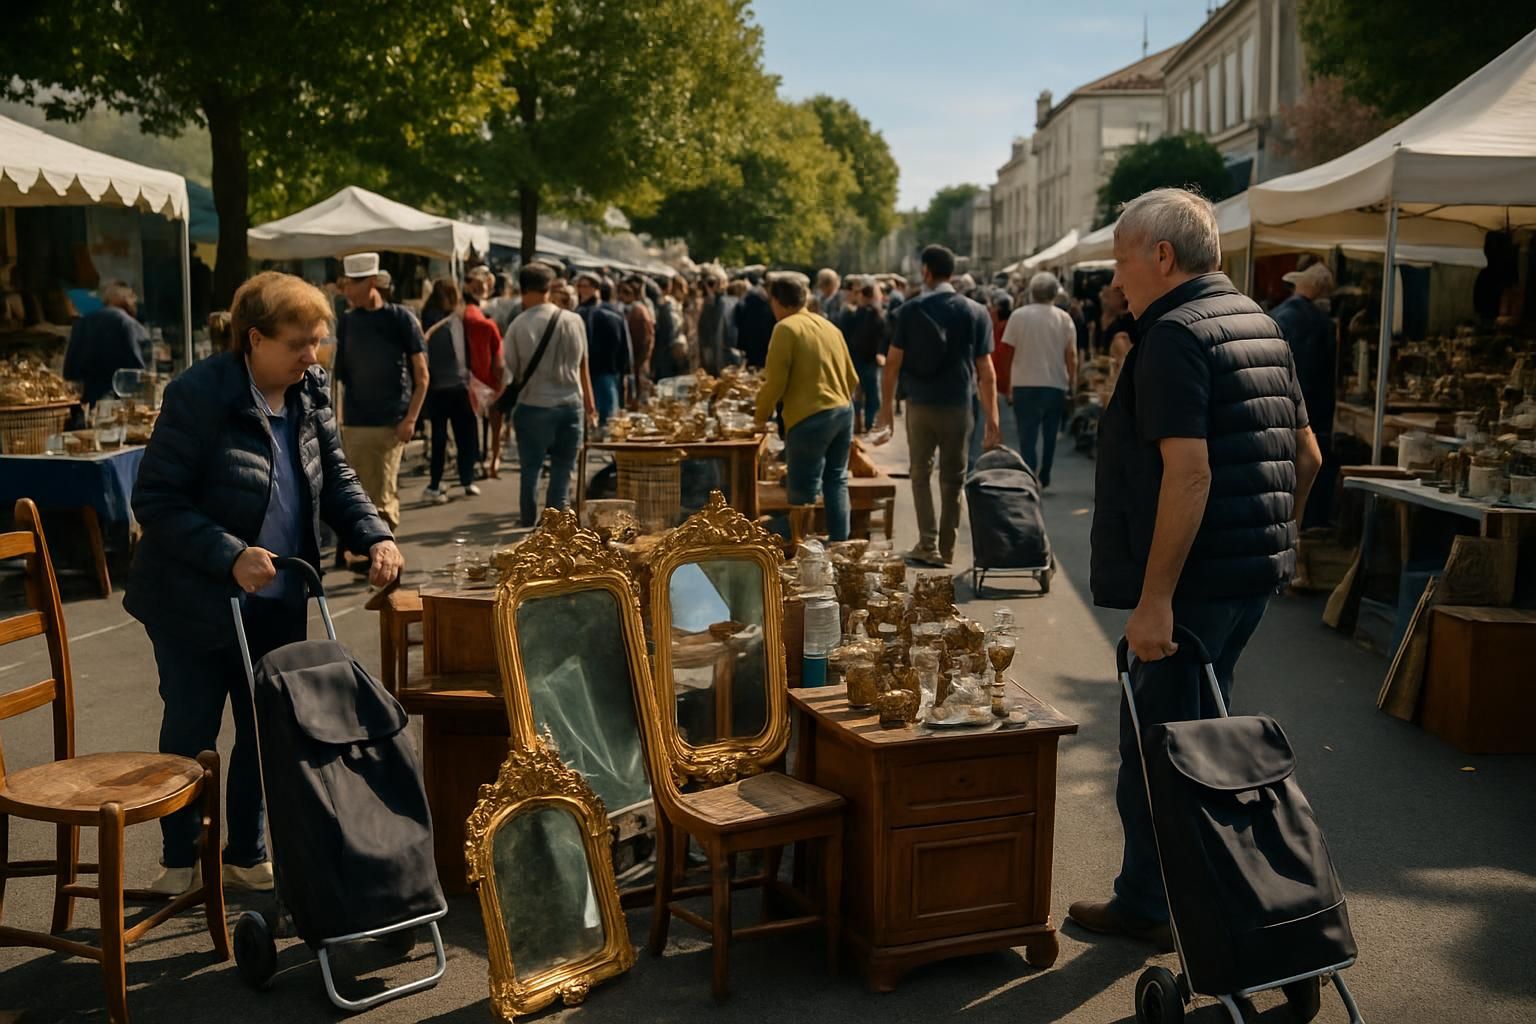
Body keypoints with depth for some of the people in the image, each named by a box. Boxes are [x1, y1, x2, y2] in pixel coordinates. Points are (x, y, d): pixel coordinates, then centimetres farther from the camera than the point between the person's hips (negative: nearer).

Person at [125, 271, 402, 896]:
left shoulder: (311, 395, -1)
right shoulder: (199, 395, -19)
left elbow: (336, 481, 7)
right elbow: (156, 501, -19)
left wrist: (375, 538, -11)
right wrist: (231, 557, -29)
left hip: (277, 604, 6)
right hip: (196, 603, -5)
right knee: (190, 734, 9)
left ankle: (246, 857, 31)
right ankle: (179, 862, 28)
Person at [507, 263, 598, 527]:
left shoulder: (520, 325, -9)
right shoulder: (574, 320, 0)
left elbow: (511, 370, -3)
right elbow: (583, 366, 8)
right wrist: (589, 404, 17)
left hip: (534, 406, -2)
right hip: (571, 404, 2)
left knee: (530, 466, 10)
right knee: (563, 466, 9)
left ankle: (528, 520, 15)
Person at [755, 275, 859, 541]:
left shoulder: (786, 328, -7)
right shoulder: (828, 326, 16)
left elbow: (775, 381, -10)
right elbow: (852, 378, 17)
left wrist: (762, 415, 4)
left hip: (810, 417, -8)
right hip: (844, 411, 8)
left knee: (803, 491, -2)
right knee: (836, 480, 15)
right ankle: (839, 544, 16)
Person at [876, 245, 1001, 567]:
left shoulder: (910, 310, -3)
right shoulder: (975, 312, -1)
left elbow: (893, 363, -3)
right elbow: (986, 371, -2)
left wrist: (887, 405, 8)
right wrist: (991, 417, 2)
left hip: (920, 405, 0)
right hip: (959, 407, 0)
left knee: (921, 474, 12)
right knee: (953, 479, 11)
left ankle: (928, 545, 2)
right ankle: (947, 549, 15)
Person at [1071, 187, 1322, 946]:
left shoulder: (1174, 334, -16)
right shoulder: (1260, 324, 13)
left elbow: (1189, 471, -25)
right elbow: (1306, 455, 18)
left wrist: (1154, 598, -25)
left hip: (1197, 578, -10)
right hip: (1256, 571, 10)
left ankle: (1148, 906, 13)